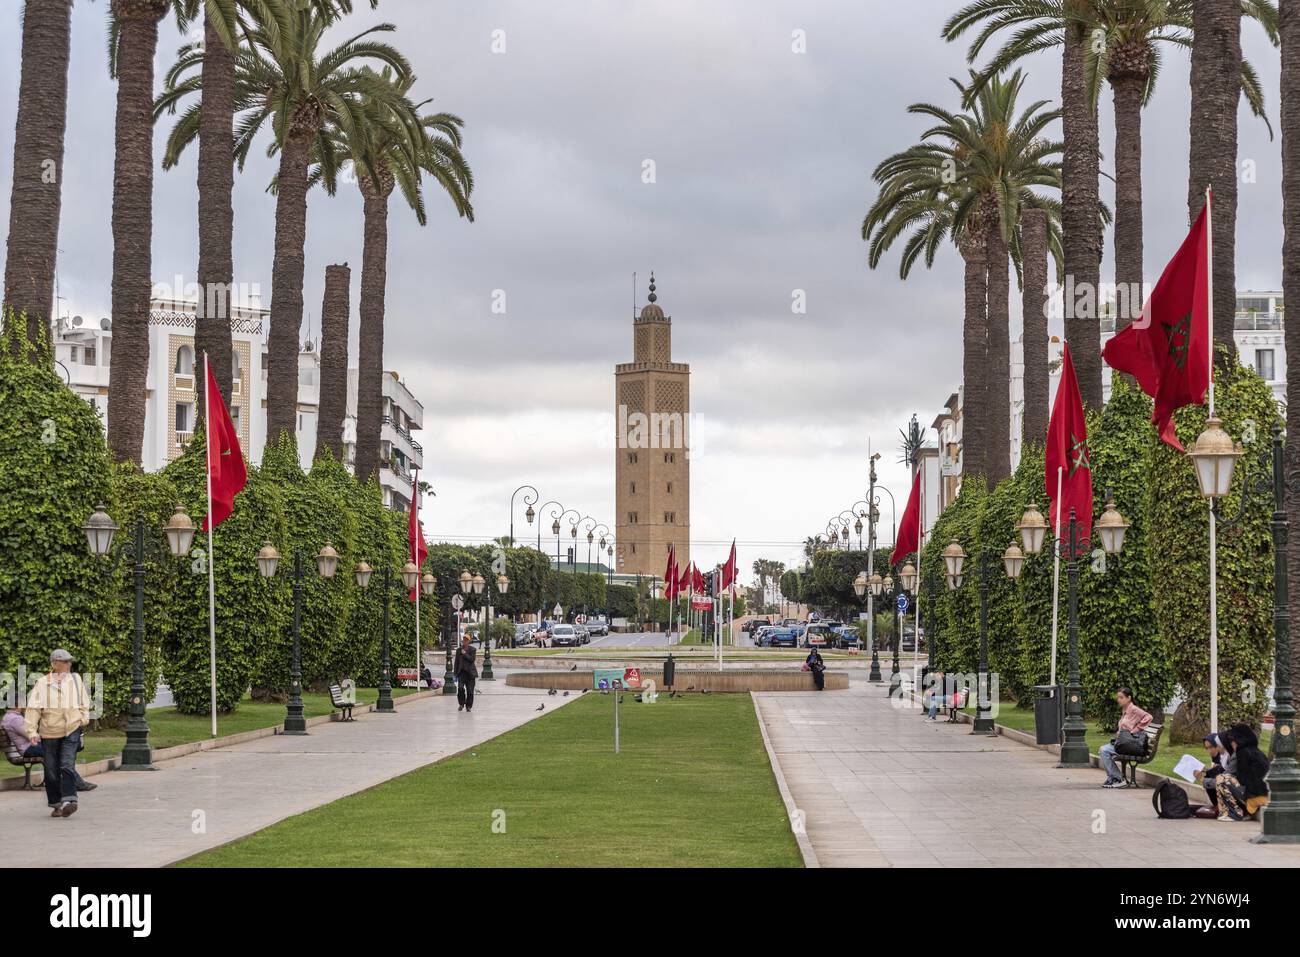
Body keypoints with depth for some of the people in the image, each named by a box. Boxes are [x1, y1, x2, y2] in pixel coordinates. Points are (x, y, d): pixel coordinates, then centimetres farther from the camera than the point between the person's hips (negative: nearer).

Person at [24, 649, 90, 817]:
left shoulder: (76, 680, 7)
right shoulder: (43, 683, -3)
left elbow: (84, 702, 21)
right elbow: (33, 708, -6)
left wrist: (84, 718, 8)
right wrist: (32, 731, -13)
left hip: (72, 729, 0)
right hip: (50, 732, 0)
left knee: (67, 765, -16)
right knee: (51, 770, 5)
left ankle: (69, 801, -21)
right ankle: (56, 804, 17)